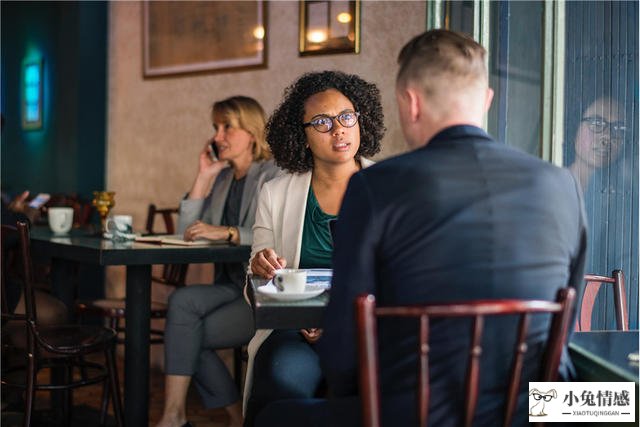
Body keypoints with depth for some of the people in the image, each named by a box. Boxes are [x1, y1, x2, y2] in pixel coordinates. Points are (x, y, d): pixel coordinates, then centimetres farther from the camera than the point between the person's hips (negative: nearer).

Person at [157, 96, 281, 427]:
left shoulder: (274, 176, -6)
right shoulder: (222, 179, 16)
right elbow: (186, 234, 9)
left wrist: (227, 233, -25)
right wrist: (203, 177, 5)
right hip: (233, 286, 6)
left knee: (184, 330, -20)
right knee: (182, 301, -22)